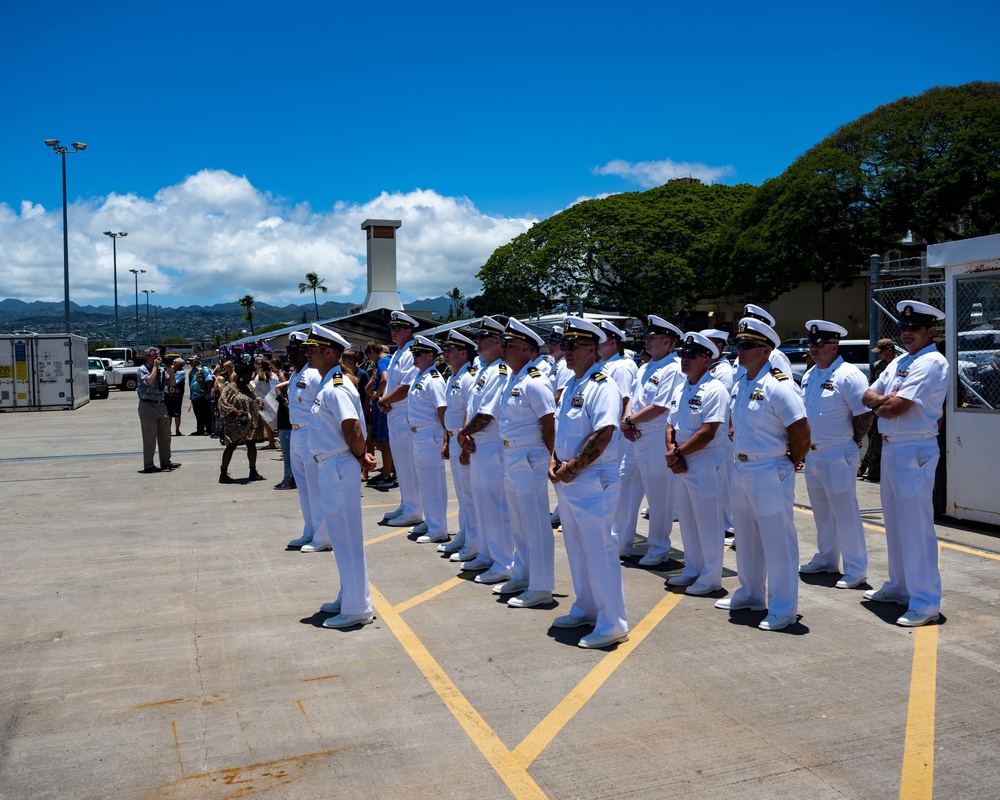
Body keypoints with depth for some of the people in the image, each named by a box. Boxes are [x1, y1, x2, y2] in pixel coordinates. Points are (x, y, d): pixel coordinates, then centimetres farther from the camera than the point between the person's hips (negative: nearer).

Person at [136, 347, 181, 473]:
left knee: (165, 436, 13)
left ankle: (165, 462, 24)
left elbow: (171, 384, 9)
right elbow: (150, 382, -25)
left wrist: (170, 370, -3)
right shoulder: (143, 369, -8)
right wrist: (155, 367, -16)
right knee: (149, 438, -2)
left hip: (161, 405, 7)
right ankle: (148, 465, 5)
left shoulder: (161, 369, 11)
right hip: (148, 406, -7)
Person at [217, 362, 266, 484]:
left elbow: (255, 399, 25)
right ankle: (223, 473, 0)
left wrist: (259, 402, 3)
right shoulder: (231, 388, -10)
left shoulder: (248, 387, 13)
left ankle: (253, 472, 19)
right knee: (232, 446, -5)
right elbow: (222, 401, -15)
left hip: (250, 423, 8)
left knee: (251, 445, 10)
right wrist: (234, 411, -24)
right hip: (236, 423, -8)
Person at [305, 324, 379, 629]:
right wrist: (361, 455, 9)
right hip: (330, 467, 10)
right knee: (341, 536, 18)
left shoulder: (336, 389, -18)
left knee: (346, 538, -3)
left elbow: (353, 429, -28)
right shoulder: (329, 386, 13)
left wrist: (360, 457, -12)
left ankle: (356, 609, 6)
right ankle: (348, 598, 30)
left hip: (339, 468, -10)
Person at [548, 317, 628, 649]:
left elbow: (603, 435, -22)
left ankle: (612, 624, 4)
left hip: (593, 481, -9)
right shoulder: (570, 386, 14)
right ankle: (585, 609, 32)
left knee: (599, 551, -5)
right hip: (567, 483, 9)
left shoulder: (601, 386, -14)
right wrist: (554, 463, 3)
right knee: (576, 549, 18)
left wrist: (572, 467, -17)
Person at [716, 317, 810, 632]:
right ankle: (750, 594, 34)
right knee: (746, 536, 19)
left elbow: (801, 431, -21)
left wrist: (792, 462, -8)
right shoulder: (739, 383, 10)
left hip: (770, 472, -9)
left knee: (777, 540, -1)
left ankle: (783, 608, 9)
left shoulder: (778, 386, -18)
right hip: (741, 468, 9)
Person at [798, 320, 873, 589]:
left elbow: (865, 414, -17)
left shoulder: (848, 375, -15)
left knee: (845, 512, -4)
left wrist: (854, 442, -8)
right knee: (821, 511, 18)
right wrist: (805, 446, 14)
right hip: (812, 454, 8)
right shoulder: (809, 375, 11)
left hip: (837, 455, -8)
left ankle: (856, 569, 6)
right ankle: (825, 560, 31)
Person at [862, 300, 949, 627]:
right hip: (889, 448, 9)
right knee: (895, 523, 17)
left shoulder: (932, 362, -13)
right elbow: (869, 396, 13)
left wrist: (881, 406, 1)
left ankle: (926, 603, -1)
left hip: (915, 450, -9)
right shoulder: (899, 363, 16)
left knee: (916, 526, -7)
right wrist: (884, 400, -8)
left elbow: (898, 407, -20)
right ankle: (898, 587, 29)